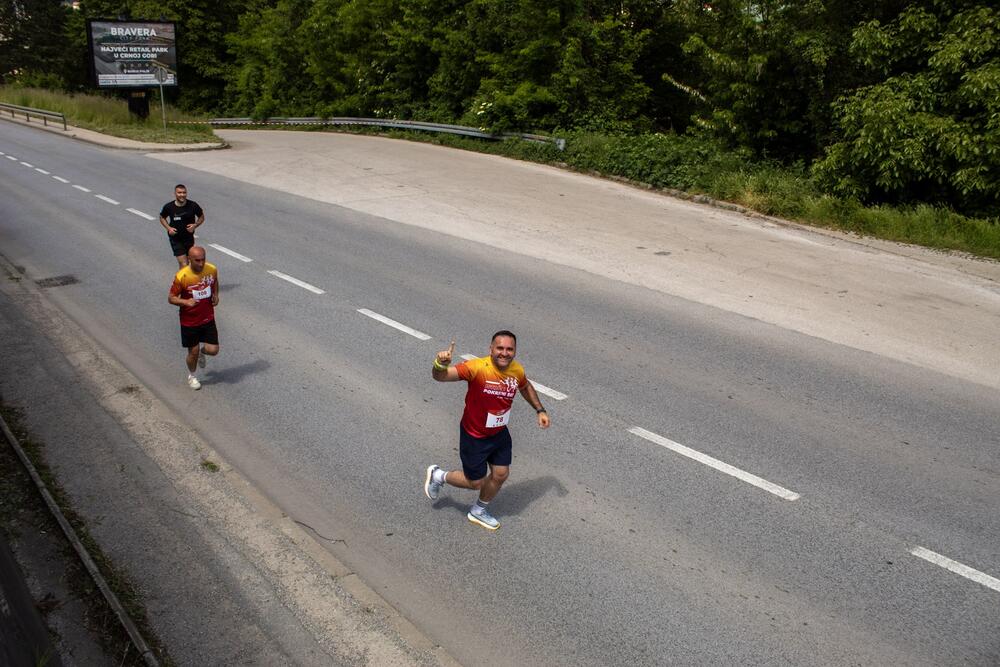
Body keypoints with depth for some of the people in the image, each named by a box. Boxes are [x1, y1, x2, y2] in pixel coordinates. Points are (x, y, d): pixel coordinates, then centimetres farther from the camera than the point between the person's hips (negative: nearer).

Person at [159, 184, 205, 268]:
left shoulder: (193, 205, -11)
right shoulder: (168, 207, -11)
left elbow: (202, 217, 5)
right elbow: (162, 218, 8)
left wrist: (195, 225, -14)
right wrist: (168, 228, -9)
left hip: (189, 238, 2)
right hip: (175, 239, -2)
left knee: (186, 262, 18)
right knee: (183, 263, -13)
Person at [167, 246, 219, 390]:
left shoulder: (212, 270, -11)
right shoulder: (181, 276, -23)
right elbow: (171, 298, -12)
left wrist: (215, 295, -4)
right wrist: (186, 302, -30)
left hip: (208, 318, 3)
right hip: (189, 322, -3)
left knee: (213, 350, 0)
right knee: (193, 352, 9)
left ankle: (201, 350, 38)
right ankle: (192, 376, 40)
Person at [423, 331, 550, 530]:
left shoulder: (517, 370, -11)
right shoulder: (478, 368, -32)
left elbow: (525, 387, 14)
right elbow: (440, 376, -40)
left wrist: (540, 410, 11)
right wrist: (440, 365, -62)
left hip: (500, 433, 6)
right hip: (474, 436, -6)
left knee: (501, 474, 16)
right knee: (475, 482, 8)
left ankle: (479, 511, 44)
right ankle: (438, 475, 37)